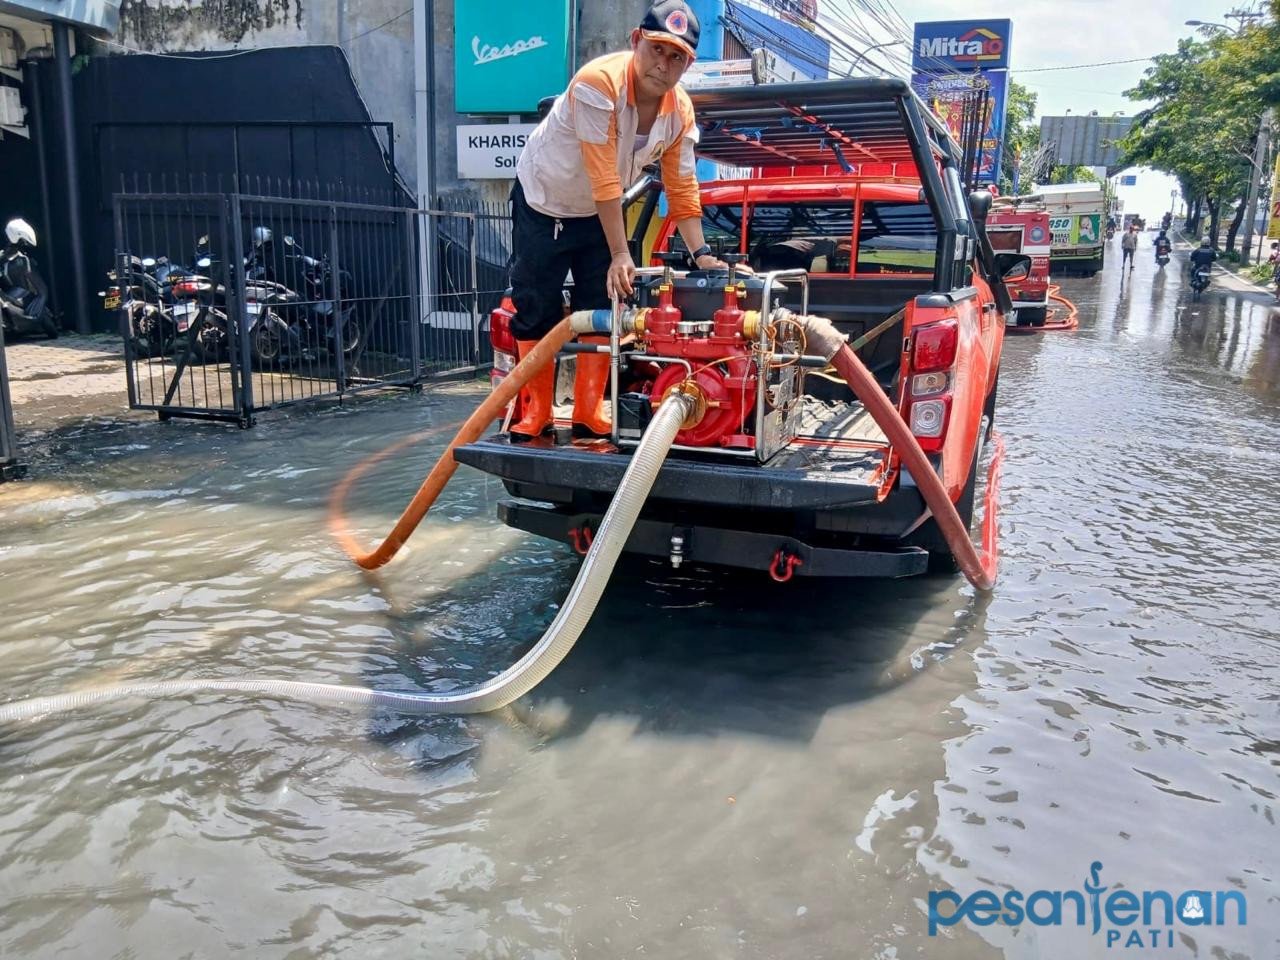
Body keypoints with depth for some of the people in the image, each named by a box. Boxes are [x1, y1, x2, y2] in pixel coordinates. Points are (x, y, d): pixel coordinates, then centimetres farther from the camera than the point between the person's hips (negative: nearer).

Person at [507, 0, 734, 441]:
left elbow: (681, 187, -6)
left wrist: (701, 253, -15)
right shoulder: (598, 82, -31)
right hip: (541, 201, -5)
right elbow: (603, 178, -32)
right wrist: (620, 253, -32)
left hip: (599, 212, 5)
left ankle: (588, 412, 9)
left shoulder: (680, 111, -13)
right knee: (534, 308, -2)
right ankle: (535, 412, 9)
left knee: (601, 307, 1)